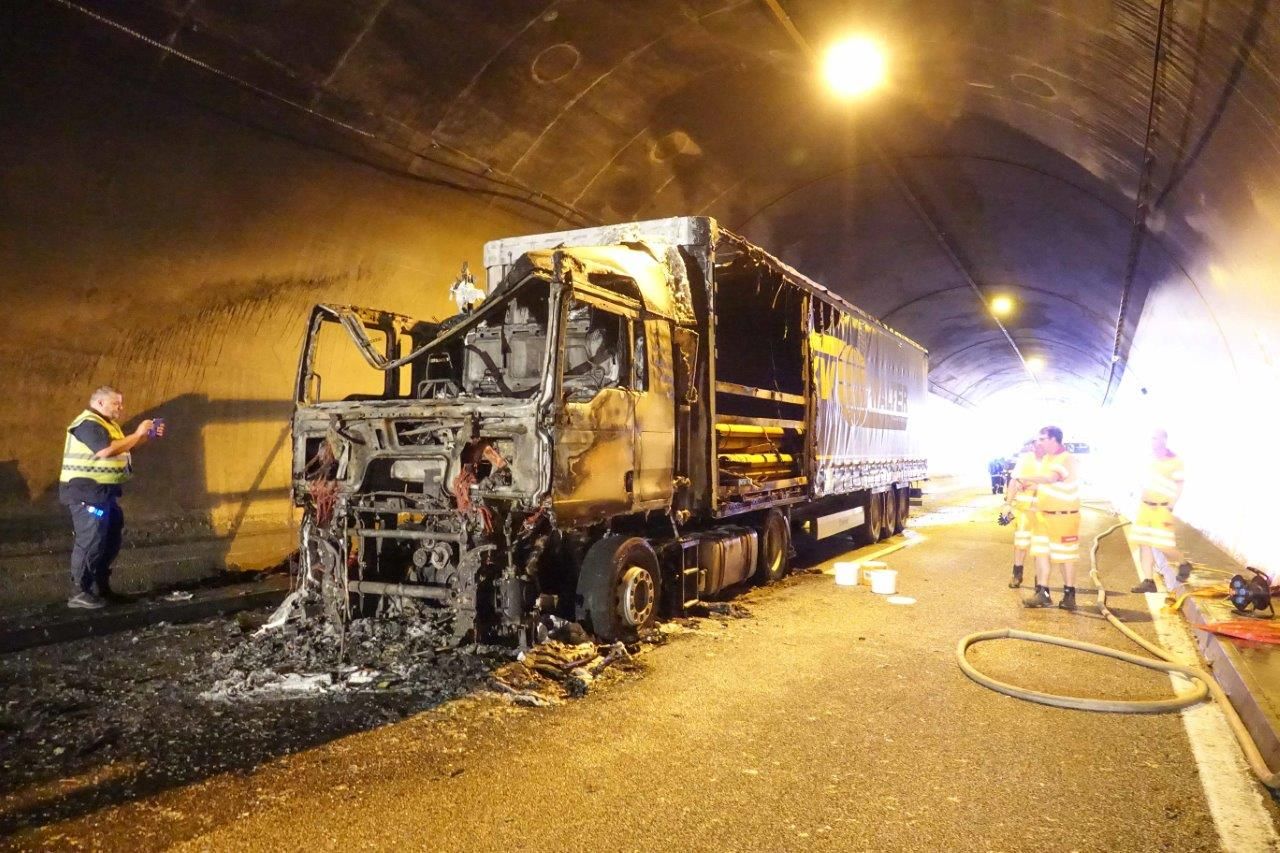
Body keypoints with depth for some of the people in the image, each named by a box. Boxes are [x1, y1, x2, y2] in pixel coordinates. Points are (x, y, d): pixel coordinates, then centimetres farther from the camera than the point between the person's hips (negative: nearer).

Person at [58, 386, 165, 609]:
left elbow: (125, 447, 21)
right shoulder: (88, 424, -15)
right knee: (90, 540, -11)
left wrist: (148, 435, 6)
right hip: (86, 492, -11)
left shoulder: (107, 424, 16)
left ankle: (100, 586, 24)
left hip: (103, 491, 11)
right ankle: (79, 593, -6)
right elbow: (107, 450, -29)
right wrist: (137, 434, -23)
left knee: (111, 539, 15)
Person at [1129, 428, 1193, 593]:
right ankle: (1148, 581, 7)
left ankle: (1184, 564, 25)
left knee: (1163, 547, -6)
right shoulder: (1151, 459, 10)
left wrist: (1170, 507, -16)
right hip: (1145, 506, 7)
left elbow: (1179, 486, -10)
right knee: (1144, 544, 3)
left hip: (1162, 508, -7)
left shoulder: (1174, 460, -11)